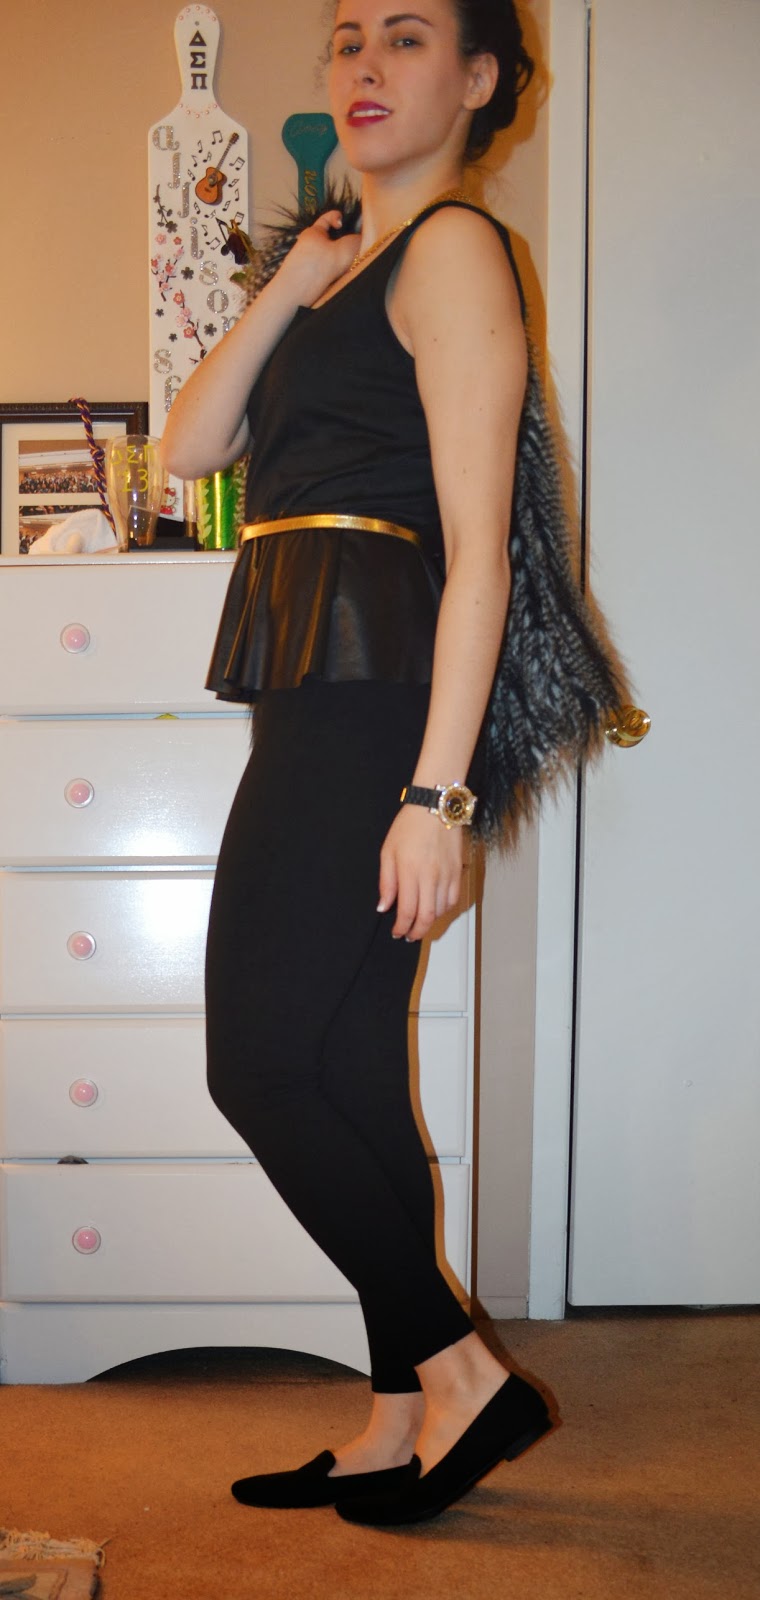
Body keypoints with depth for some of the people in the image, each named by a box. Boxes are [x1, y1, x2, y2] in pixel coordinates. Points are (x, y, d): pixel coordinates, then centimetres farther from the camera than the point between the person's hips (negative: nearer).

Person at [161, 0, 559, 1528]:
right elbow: (189, 446, 15)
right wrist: (290, 284, 6)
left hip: (374, 698, -9)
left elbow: (478, 547, -13)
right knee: (348, 1077, 9)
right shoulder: (347, 264, 23)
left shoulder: (455, 246, -4)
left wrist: (436, 786, -19)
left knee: (261, 1064, -7)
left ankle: (463, 1371, 7)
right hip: (318, 706, 9)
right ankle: (401, 1427, 19)